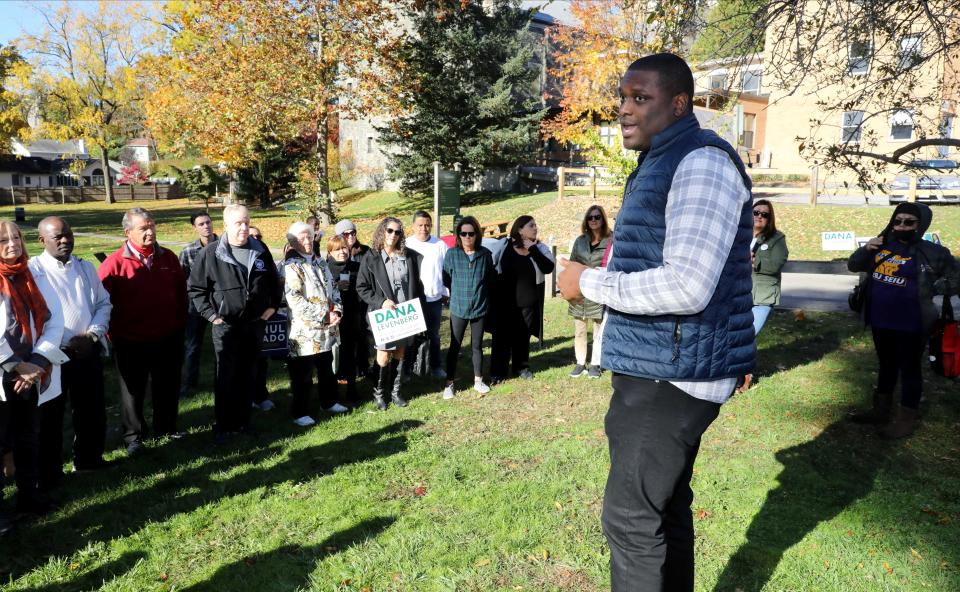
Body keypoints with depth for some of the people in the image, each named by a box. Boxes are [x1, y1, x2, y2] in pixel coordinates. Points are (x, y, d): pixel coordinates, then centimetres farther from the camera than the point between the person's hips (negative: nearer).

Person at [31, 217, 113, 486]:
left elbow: (104, 303, 11)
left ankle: (88, 458, 34)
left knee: (92, 409, 15)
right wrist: (62, 344, -16)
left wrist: (92, 335, -5)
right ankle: (49, 472, 21)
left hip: (88, 352, 5)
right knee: (50, 415, 7)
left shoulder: (86, 268, 11)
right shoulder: (32, 270, -6)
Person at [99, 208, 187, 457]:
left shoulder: (168, 258, 2)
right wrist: (114, 334, -4)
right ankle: (133, 436, 24)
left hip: (168, 339, 4)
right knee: (133, 390, 11)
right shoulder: (114, 264, -11)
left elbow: (181, 293, 10)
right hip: (131, 342, -3)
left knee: (168, 387, 15)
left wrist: (180, 323, 9)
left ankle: (166, 427, 33)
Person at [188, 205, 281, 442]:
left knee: (248, 376, 11)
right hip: (226, 325, -3)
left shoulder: (261, 251, 5)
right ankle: (223, 425, 12)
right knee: (226, 377, 1)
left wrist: (272, 305, 9)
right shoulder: (211, 253, -6)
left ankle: (243, 421, 23)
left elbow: (273, 281, 17)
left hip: (255, 324, 4)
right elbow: (195, 287, -2)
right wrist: (211, 314, -7)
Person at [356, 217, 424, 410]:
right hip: (383, 314, -3)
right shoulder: (371, 257, -4)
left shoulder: (410, 256, 4)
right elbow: (361, 287, -4)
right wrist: (380, 302, -14)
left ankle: (395, 391, 24)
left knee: (400, 354, 10)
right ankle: (379, 393, 18)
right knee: (383, 357, 0)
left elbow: (417, 284, 10)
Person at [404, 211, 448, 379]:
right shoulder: (406, 245, -3)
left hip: (435, 299, 2)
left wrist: (446, 293, 2)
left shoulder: (440, 245, 1)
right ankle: (407, 367, 19)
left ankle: (435, 367, 27)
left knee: (434, 335, 16)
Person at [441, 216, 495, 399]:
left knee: (477, 346, 14)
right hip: (458, 308, -1)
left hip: (480, 308, 1)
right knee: (455, 346, 6)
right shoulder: (452, 254, -8)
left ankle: (478, 380, 28)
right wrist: (459, 293, 8)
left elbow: (491, 278, 8)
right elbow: (446, 280, 2)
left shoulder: (485, 254, -5)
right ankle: (449, 383, 16)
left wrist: (479, 293, 8)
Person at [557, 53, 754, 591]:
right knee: (665, 505, 20)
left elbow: (686, 286, -27)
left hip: (674, 374, -10)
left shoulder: (702, 162, -16)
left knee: (630, 517, -3)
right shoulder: (660, 165, 17)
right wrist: (600, 277, 13)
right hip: (662, 368, 10)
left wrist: (589, 282, -17)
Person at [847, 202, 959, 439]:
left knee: (909, 369, 5)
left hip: (910, 324, -5)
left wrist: (931, 290, -11)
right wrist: (866, 249, -6)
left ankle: (907, 417, 17)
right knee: (886, 365, 19)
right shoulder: (883, 245, 4)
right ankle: (881, 409, 33)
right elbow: (853, 265, 12)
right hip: (880, 321, 6)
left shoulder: (932, 252, -9)